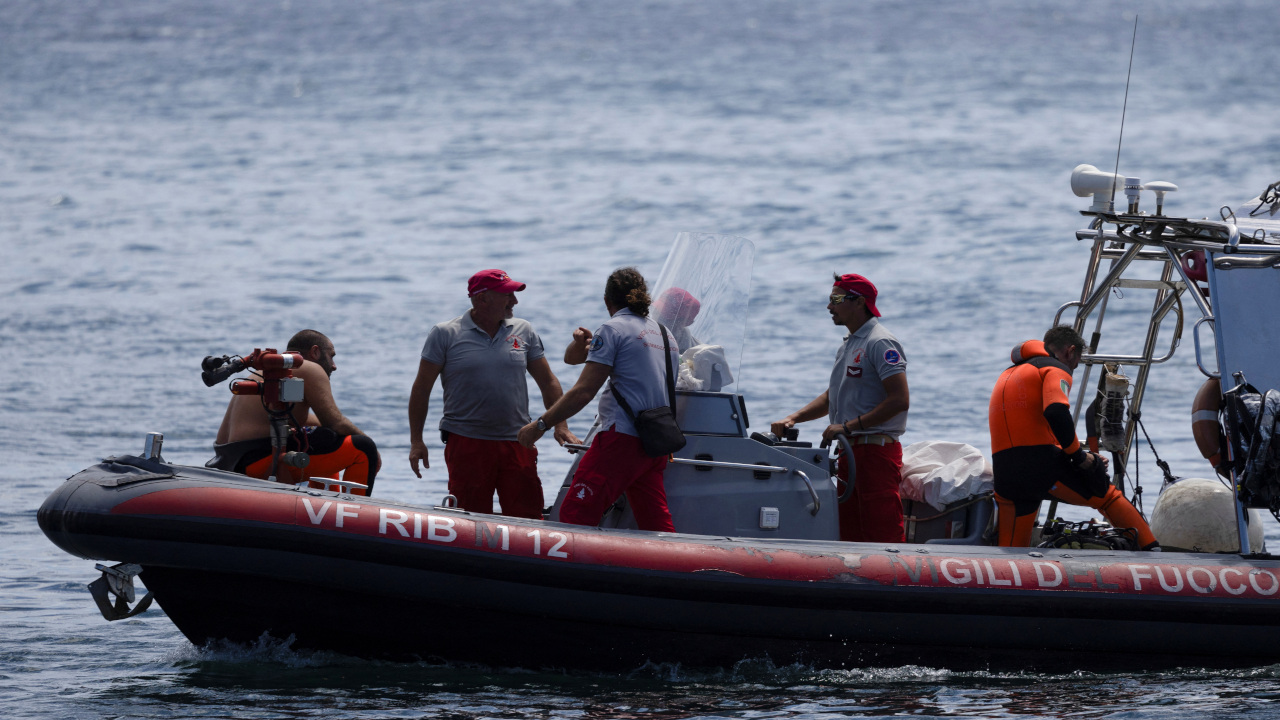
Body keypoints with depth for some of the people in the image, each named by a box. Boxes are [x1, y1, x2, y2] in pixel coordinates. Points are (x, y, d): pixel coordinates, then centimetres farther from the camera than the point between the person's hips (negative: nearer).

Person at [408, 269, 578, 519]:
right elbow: (422, 388, 5)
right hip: (466, 444, -3)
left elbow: (548, 382, 15)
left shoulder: (524, 332, 10)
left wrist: (560, 425, 3)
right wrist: (416, 441, 1)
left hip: (517, 443, 3)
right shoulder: (445, 335, 1)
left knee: (529, 518, -3)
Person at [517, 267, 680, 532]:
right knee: (656, 526, 8)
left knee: (575, 515, -12)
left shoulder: (613, 329, -3)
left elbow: (584, 391, -10)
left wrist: (541, 424, -6)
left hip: (623, 438, -8)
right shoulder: (665, 335, 20)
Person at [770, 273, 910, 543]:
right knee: (850, 536, 9)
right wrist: (793, 418, 14)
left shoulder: (880, 343, -11)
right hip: (850, 452, 10)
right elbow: (832, 397, 29)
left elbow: (900, 400, -19)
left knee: (882, 536, -12)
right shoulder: (847, 346, 20)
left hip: (876, 449, -10)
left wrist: (849, 426, -20)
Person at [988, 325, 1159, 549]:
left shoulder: (1006, 376, 29)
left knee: (1012, 550, 9)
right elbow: (1056, 411, -17)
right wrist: (1079, 455, -8)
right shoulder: (1056, 370, 4)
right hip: (1042, 462, -6)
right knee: (1108, 497, 10)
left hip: (1004, 472, 6)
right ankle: (1151, 550, 6)